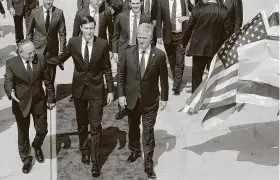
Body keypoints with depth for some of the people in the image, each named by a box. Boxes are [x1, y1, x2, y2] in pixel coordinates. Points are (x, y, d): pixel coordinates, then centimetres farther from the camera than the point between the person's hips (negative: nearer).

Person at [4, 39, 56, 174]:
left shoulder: (40, 59, -8)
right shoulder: (11, 63, -14)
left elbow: (47, 80, 0)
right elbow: (8, 82, -19)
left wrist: (51, 98, 5)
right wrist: (10, 92, -43)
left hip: (39, 101, 2)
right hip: (21, 103, -1)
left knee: (42, 130, 12)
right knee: (23, 133, 12)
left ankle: (37, 146, 46)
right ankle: (26, 159, 33)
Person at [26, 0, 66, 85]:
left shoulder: (59, 13, -8)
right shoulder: (35, 12, -8)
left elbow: (62, 33, -2)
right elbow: (29, 32, 2)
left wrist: (62, 51, -4)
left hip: (52, 48, 1)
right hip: (38, 47, -1)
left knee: (51, 73, 12)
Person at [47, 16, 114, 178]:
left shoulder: (102, 44, -10)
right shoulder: (73, 42, -7)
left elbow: (107, 69, -3)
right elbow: (60, 59, 7)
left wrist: (111, 90, -4)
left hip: (96, 89, -2)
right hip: (79, 88, 2)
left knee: (96, 126, -3)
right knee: (82, 124, 16)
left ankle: (96, 162, 3)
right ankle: (85, 151, 37)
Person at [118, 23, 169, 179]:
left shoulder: (159, 55, -11)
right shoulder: (128, 53, -7)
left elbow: (163, 78, -4)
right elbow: (121, 76, 0)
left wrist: (164, 98, -2)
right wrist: (121, 94, -4)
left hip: (150, 100, -2)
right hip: (132, 98, 2)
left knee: (149, 131, 3)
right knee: (133, 127, 21)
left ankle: (149, 163, 12)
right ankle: (135, 150, 45)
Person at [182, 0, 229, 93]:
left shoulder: (197, 10, -8)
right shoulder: (224, 12, -6)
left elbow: (189, 29, 0)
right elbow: (226, 33, -2)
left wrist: (184, 43, 14)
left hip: (198, 48, 0)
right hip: (215, 50, 0)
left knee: (196, 77, 10)